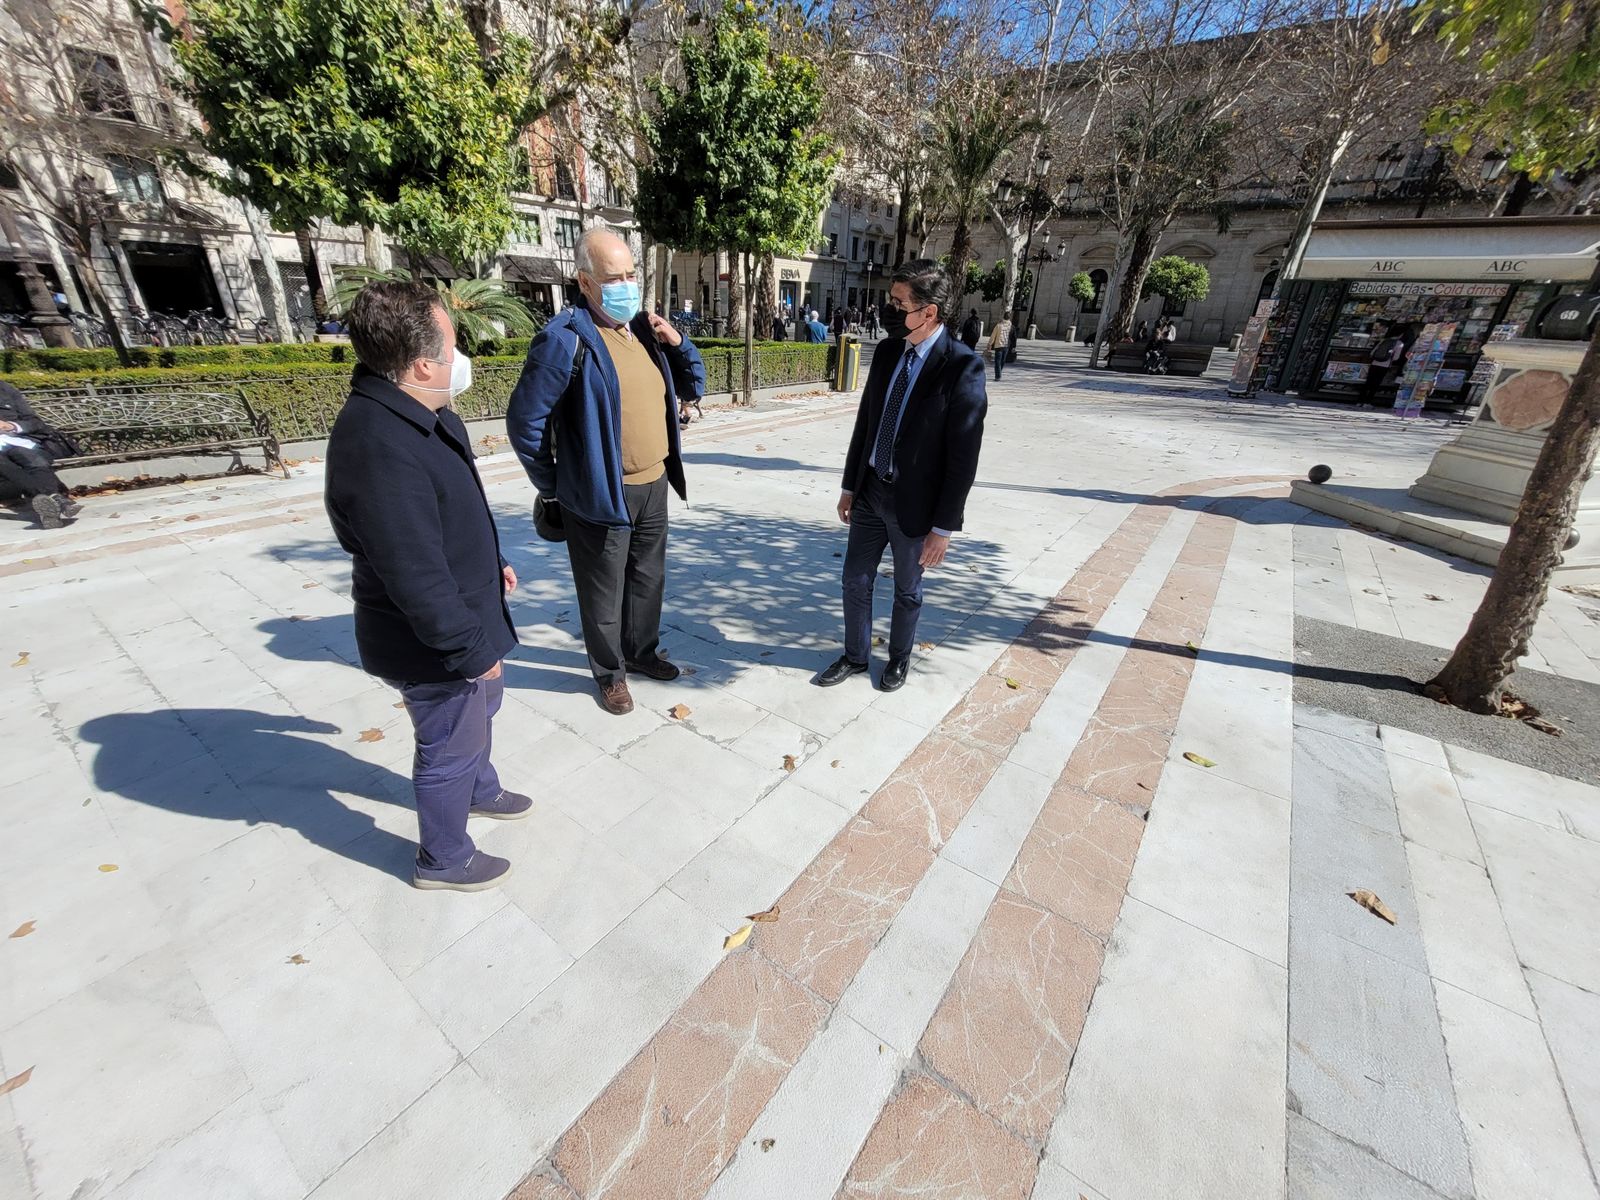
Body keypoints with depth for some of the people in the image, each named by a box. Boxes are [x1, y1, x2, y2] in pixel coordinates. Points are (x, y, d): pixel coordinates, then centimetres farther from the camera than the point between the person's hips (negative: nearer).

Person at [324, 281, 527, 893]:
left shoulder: (421, 414, 2)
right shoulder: (380, 447, -32)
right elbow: (415, 576, -31)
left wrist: (492, 560, 24)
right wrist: (472, 649, -23)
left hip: (468, 611, 10)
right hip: (433, 642, -10)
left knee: (480, 711, 29)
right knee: (451, 746, 11)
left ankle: (480, 791, 56)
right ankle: (443, 859, 36)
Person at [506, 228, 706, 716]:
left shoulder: (645, 328, 8)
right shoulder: (566, 338, -14)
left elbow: (693, 388, 15)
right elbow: (524, 420, -14)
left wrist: (677, 342, -3)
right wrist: (551, 486, -5)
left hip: (655, 485, 7)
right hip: (601, 494, -7)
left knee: (649, 578, 20)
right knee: (604, 592, 8)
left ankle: (642, 652, 41)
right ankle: (609, 672, 29)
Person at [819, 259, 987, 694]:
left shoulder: (962, 366, -16)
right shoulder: (887, 352, 2)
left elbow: (963, 456, -16)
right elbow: (865, 422, 10)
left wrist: (944, 527, -15)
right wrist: (849, 485, 11)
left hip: (914, 503, -5)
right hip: (870, 493, 6)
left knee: (907, 590, 14)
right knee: (855, 581, 13)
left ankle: (899, 657, 38)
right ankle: (855, 656, 34)